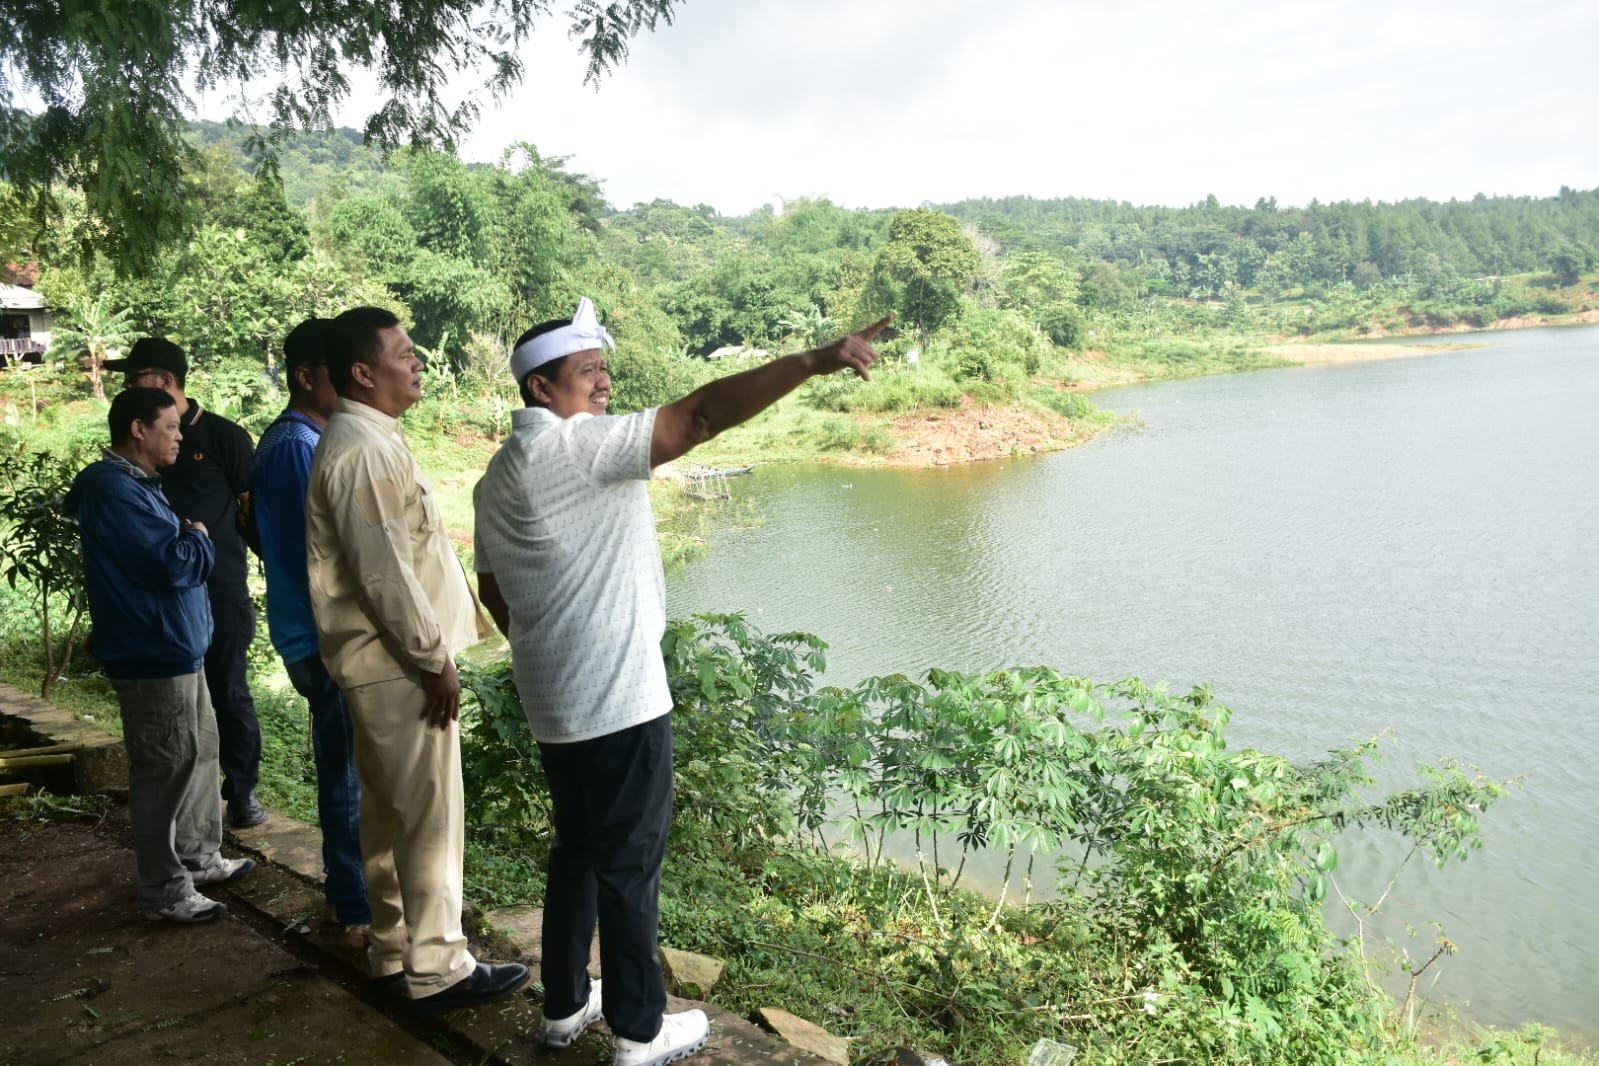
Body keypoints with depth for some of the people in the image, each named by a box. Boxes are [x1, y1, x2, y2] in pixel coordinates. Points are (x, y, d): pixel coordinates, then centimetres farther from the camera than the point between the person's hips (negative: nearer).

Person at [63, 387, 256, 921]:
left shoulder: (136, 484, 15)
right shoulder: (114, 489, -20)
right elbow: (172, 564, -26)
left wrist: (188, 542, -1)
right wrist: (199, 539, -7)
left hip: (175, 646, 11)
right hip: (152, 653, -11)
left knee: (200, 751, 19)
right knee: (165, 768, -2)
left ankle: (198, 857, 32)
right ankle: (164, 890, 9)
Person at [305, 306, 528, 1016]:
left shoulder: (369, 441, 14)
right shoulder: (363, 451, -19)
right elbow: (383, 573, -23)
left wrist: (436, 643, 19)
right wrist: (434, 659, -17)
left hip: (388, 663, 10)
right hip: (398, 665, -10)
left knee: (390, 813, 17)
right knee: (430, 817, -1)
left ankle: (394, 955, 29)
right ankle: (435, 970, 10)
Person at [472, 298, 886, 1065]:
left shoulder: (497, 477, 12)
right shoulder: (580, 445, -15)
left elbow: (494, 593, 19)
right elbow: (700, 415, -25)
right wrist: (815, 360, -29)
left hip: (552, 703, 9)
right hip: (619, 700, -9)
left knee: (578, 849, 21)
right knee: (630, 861, 4)